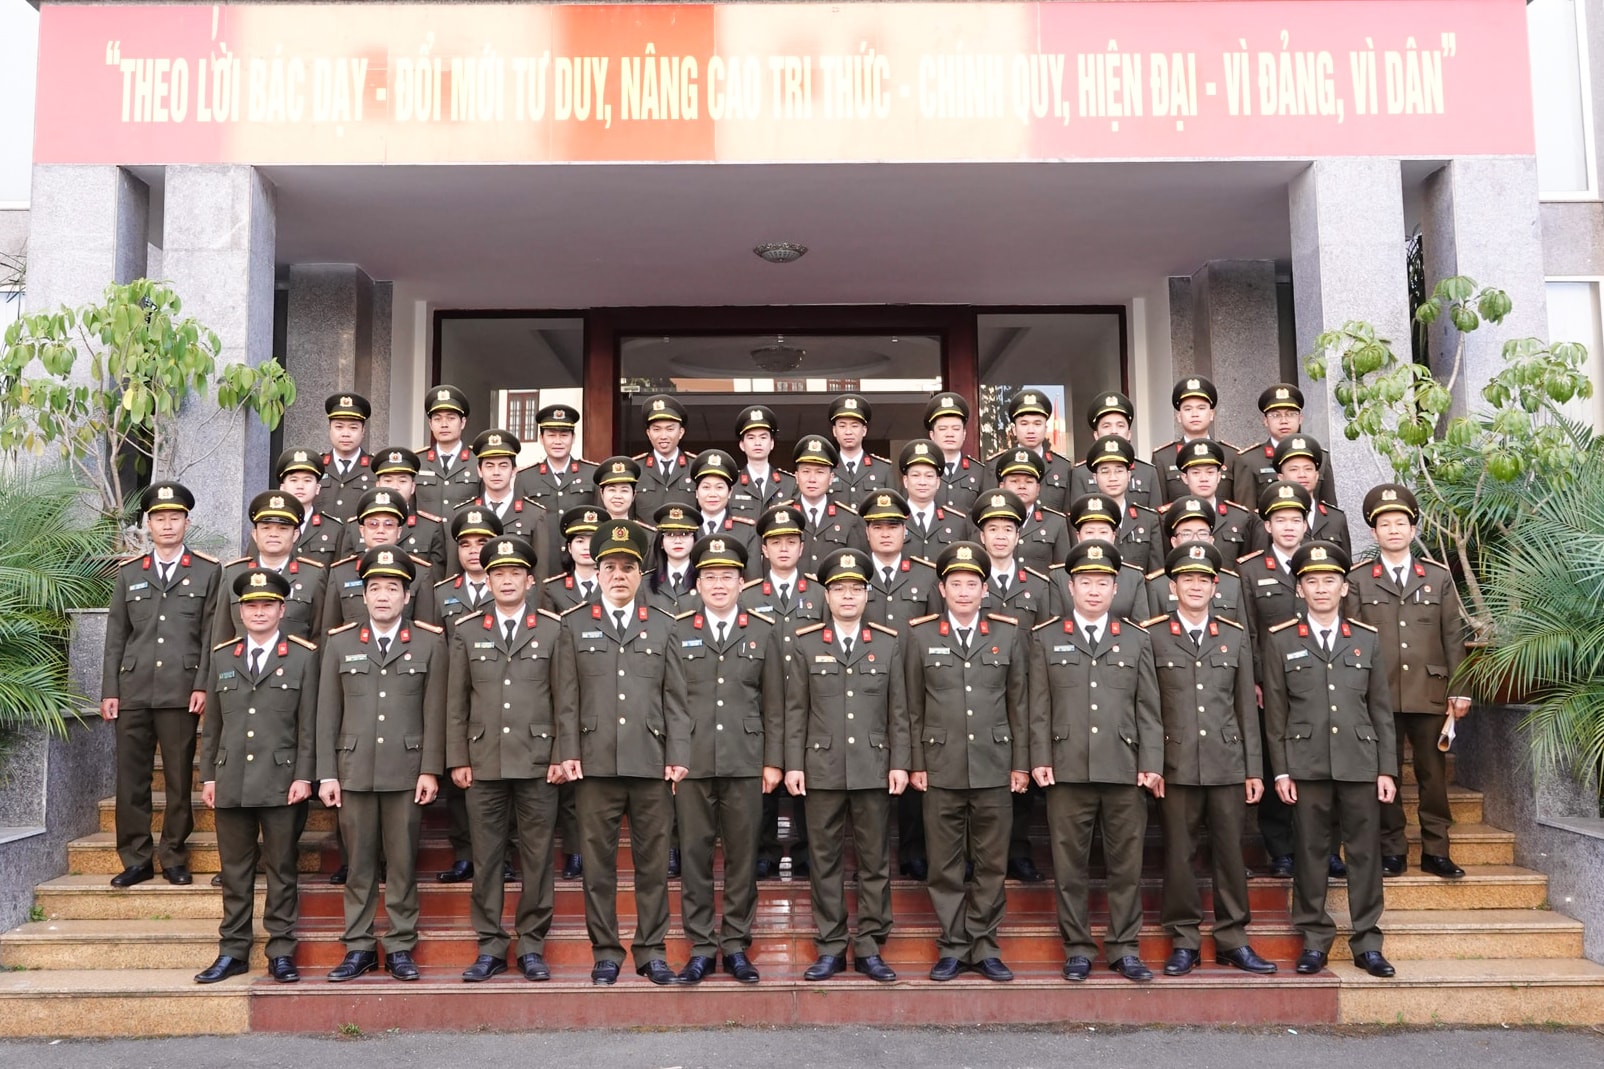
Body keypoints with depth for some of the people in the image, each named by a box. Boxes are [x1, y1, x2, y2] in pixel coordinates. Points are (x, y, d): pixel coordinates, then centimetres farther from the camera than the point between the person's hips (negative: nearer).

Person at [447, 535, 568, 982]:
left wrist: (561, 756, -3)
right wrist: (457, 759, 4)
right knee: (486, 859, 6)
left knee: (536, 858, 4)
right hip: (483, 764, 1)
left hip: (537, 763, -1)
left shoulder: (553, 629, 4)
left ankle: (531, 946, 15)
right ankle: (490, 947, 16)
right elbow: (455, 702, 9)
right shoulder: (466, 631, 9)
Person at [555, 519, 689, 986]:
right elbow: (567, 698, 6)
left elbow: (675, 698, 8)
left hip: (652, 764, 1)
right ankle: (606, 953, 16)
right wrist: (568, 752, -2)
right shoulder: (575, 625, 10)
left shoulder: (662, 625, 11)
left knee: (653, 861, 5)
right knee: (598, 862, 5)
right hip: (595, 763, 0)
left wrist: (679, 755, 0)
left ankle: (652, 952, 17)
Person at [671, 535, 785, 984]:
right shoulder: (676, 631, 6)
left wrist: (774, 761, 1)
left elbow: (774, 704, 6)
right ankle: (701, 948, 15)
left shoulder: (764, 632, 7)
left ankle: (736, 945, 18)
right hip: (692, 762, 0)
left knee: (742, 856, 6)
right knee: (694, 855, 4)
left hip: (746, 762, 0)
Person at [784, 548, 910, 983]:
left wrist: (899, 764, 1)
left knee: (874, 862, 5)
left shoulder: (888, 644, 8)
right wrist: (793, 764, -2)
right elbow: (795, 710, 4)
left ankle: (869, 948, 14)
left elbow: (898, 712, 7)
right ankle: (830, 948, 14)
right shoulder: (805, 644, 6)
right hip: (822, 770, 0)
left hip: (874, 769, 1)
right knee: (825, 861, 5)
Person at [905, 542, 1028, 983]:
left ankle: (984, 947, 19)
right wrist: (915, 764, 1)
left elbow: (1019, 703, 7)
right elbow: (913, 707, 5)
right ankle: (953, 947, 17)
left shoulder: (1009, 633, 5)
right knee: (945, 865, 5)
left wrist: (1021, 763, 4)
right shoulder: (920, 635, 4)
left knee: (992, 864, 7)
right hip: (941, 769, 0)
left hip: (994, 768, 1)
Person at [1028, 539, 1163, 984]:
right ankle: (1077, 950, 15)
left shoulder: (1137, 640, 12)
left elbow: (1149, 710, 8)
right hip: (1067, 771, -1)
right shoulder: (1046, 638, 8)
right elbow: (1039, 707, 5)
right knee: (1069, 865, 4)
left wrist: (1152, 764, 0)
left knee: (1126, 863, 6)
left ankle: (1125, 949, 18)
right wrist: (1040, 760, -3)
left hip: (1126, 771, 1)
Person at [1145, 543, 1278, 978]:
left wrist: (1254, 770, 8)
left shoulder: (1235, 636, 11)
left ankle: (1232, 940, 18)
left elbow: (1247, 708, 11)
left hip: (1228, 763, 2)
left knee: (1231, 852, 7)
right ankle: (1184, 941, 14)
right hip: (1176, 764, -2)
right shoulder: (1151, 635, 2)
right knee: (1179, 854, 3)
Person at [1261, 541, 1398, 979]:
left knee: (1365, 853, 4)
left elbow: (1382, 710, 9)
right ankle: (1314, 940, 14)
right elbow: (1275, 712, 3)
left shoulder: (1367, 639, 9)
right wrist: (1280, 771, -2)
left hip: (1360, 763, 1)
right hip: (1307, 765, -1)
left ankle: (1367, 942, 15)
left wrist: (1387, 769, 4)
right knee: (1310, 853, 4)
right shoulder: (1280, 640, 4)